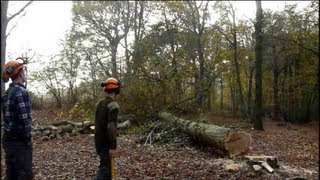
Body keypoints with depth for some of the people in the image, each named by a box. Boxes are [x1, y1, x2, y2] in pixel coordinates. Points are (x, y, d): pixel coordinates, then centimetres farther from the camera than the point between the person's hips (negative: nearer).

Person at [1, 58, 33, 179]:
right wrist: (28, 140, -11)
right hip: (19, 141, -9)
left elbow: (9, 116, 14)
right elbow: (24, 120, -22)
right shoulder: (20, 92, -17)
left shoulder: (7, 92, 11)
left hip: (8, 139, 9)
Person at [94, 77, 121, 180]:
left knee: (106, 165, 20)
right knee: (104, 167, -3)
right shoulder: (113, 105, -19)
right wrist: (113, 146, -23)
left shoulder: (100, 103, 7)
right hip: (106, 143, -9)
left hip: (98, 141, 9)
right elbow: (111, 127, -25)